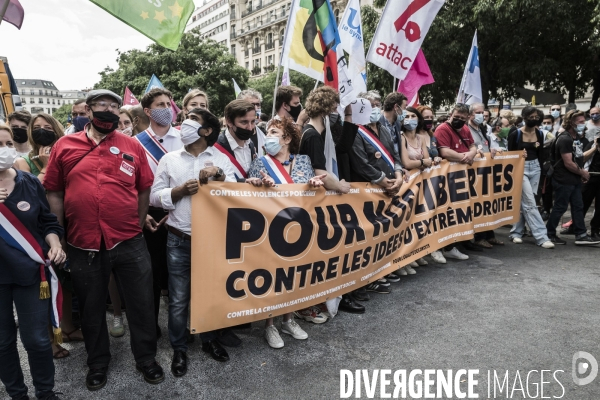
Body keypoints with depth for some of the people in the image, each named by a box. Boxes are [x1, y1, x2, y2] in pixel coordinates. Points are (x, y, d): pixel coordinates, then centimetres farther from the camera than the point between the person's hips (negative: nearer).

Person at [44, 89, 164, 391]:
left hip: (129, 242, 0)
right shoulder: (65, 146, 3)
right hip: (83, 245, 1)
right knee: (91, 308, 17)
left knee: (141, 303, 10)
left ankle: (146, 359, 31)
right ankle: (97, 363, 39)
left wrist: (137, 227, 5)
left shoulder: (132, 146, 3)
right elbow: (54, 191, 4)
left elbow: (144, 189, 6)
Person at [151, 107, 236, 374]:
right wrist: (181, 190, -14)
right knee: (179, 298, 8)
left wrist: (218, 176, -19)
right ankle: (179, 349, 27)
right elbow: (155, 196, 1)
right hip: (179, 239, 0)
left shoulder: (221, 159, 3)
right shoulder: (170, 159, 5)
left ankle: (209, 339, 36)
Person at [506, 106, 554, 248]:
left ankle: (516, 232, 18)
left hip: (535, 168, 5)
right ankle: (541, 236, -7)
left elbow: (541, 154, 13)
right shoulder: (516, 134, -9)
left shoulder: (539, 134, 6)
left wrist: (541, 169, 12)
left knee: (523, 202, 8)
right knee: (530, 203, -8)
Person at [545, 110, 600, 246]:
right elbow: (568, 163, -21)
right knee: (560, 208, -1)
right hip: (564, 181, -9)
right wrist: (582, 172, -9)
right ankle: (549, 234, 10)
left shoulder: (577, 138, 12)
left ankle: (581, 236, 14)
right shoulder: (564, 139, -17)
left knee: (578, 207, 9)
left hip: (575, 180, 9)